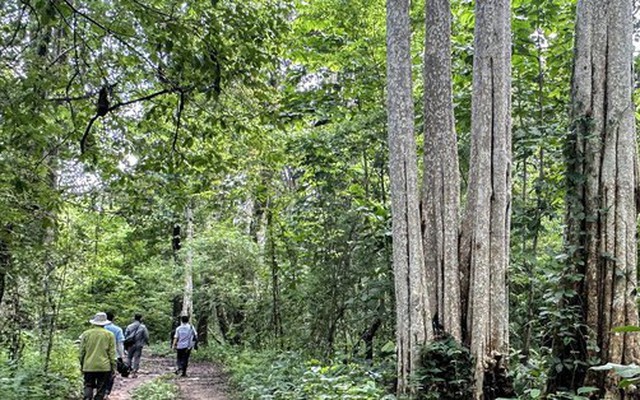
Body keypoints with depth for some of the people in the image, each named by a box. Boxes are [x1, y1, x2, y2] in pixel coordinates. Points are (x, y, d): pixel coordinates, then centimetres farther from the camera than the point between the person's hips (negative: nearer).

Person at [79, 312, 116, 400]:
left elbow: (82, 351, 6)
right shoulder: (109, 335, -2)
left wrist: (82, 365, 17)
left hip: (89, 366, 1)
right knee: (101, 389, 7)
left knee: (88, 386, 11)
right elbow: (112, 353, -2)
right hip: (104, 367, -1)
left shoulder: (86, 334, 2)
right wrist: (113, 367, 6)